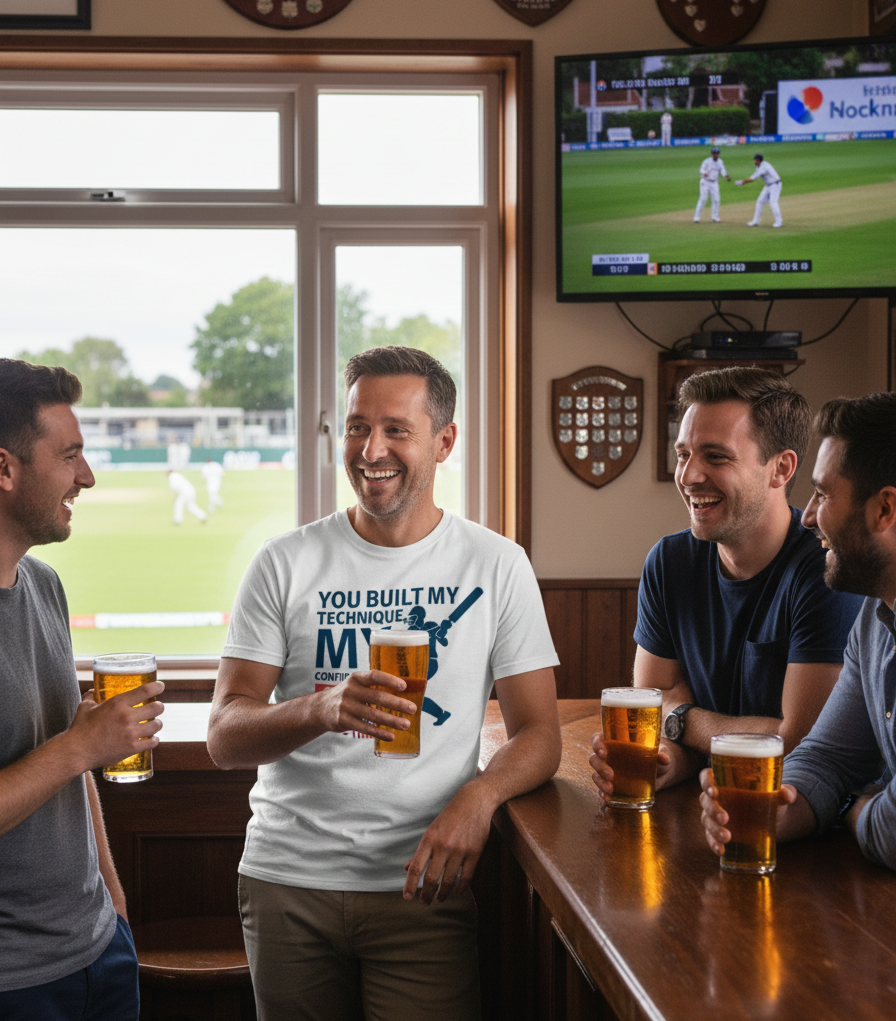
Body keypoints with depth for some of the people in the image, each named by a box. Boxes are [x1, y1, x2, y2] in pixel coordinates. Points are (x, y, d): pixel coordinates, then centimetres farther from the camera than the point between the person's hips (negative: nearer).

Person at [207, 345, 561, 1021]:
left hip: (424, 884, 0)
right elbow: (224, 738, -5)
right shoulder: (286, 564, 0)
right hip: (289, 879, 1)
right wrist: (322, 710, -25)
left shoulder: (497, 565, 1)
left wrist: (479, 795, -20)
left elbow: (539, 735, 2)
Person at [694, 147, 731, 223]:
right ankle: (696, 217, -9)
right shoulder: (707, 161, -10)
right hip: (705, 182, -5)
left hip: (714, 183, 5)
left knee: (716, 199, 1)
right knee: (703, 198, -12)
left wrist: (726, 177, -23)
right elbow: (702, 170, -21)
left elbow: (722, 171, -2)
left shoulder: (720, 161, 6)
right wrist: (704, 173, -44)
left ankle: (715, 218, 11)